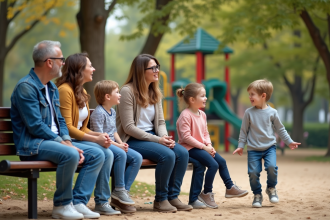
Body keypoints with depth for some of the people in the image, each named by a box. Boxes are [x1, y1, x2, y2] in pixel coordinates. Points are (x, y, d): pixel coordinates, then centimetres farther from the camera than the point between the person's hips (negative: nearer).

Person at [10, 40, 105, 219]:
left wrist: (68, 141, -3)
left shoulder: (52, 88, 17)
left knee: (97, 155, -3)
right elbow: (35, 126, -19)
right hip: (32, 144, -9)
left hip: (55, 140, 9)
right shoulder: (26, 87, -13)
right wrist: (64, 144, -20)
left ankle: (77, 203, -10)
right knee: (70, 155, -35)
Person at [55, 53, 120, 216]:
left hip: (78, 138, 8)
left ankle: (102, 202, -10)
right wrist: (95, 139, -18)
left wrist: (99, 135, -3)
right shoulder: (65, 90, -13)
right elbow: (67, 127, -18)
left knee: (108, 154, -14)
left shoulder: (82, 92, 17)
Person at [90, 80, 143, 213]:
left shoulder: (112, 112, 17)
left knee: (137, 157, -9)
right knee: (120, 154, -36)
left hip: (113, 144, 9)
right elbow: (99, 136, -19)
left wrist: (121, 142, 2)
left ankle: (124, 192, -11)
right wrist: (117, 145, -20)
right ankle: (119, 191, -24)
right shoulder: (98, 113, -13)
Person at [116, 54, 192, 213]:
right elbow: (128, 127, -17)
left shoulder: (155, 92, 12)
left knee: (182, 153, -17)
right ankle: (160, 200, -11)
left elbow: (160, 122, 12)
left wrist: (165, 138, -11)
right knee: (167, 155, -29)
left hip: (152, 136, 7)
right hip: (132, 140, -7)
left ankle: (173, 196, -5)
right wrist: (157, 140, -20)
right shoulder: (127, 91, -12)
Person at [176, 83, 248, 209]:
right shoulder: (185, 115, -17)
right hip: (190, 148, -9)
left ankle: (230, 188, 16)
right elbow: (186, 137, -22)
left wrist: (209, 145, -3)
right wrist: (203, 147, -20)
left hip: (202, 147, 9)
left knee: (221, 161, 2)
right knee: (213, 164, -20)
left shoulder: (202, 114, 12)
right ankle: (206, 193, -5)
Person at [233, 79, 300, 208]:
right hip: (253, 149, 1)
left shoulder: (272, 112, -1)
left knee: (271, 166, -21)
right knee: (253, 172, -8)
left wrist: (289, 142, 10)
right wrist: (241, 146, 5)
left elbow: (280, 129, 10)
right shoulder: (249, 113, -1)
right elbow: (244, 130, 6)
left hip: (269, 146, -1)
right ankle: (257, 195, 13)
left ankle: (271, 188, 6)